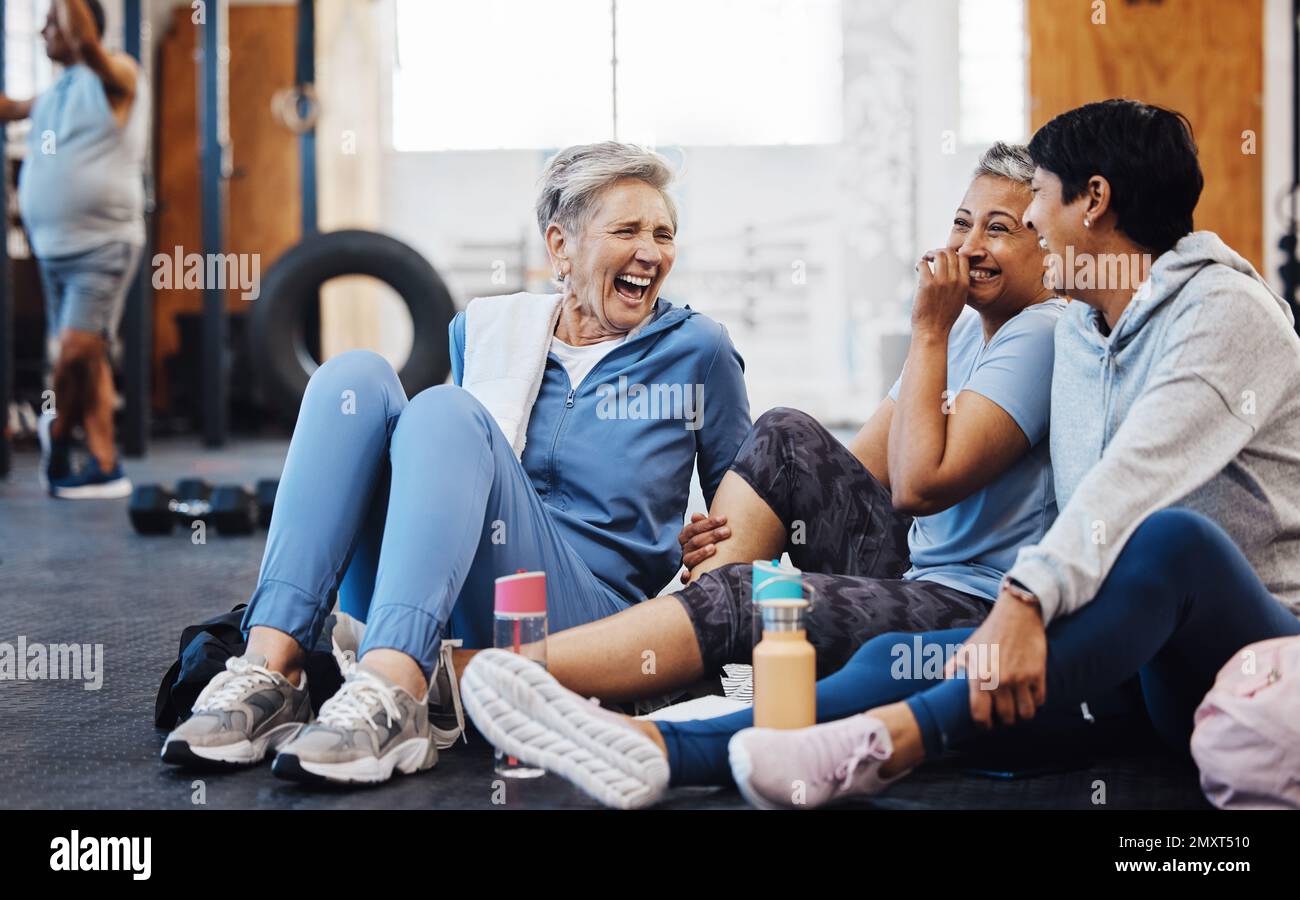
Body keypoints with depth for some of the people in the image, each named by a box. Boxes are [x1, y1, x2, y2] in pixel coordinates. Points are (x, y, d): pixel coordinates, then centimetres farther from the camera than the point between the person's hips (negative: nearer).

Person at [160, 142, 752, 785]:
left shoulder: (696, 349, 9)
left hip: (589, 620, -3)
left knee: (444, 410, -26)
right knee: (355, 376, -15)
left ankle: (391, 698, -48)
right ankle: (269, 671, -31)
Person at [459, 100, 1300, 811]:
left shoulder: (1227, 309, -10)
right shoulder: (1076, 332, 18)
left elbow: (1136, 477, -27)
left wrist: (1028, 601, -38)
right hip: (1141, 663, 7)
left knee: (1173, 538, -39)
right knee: (901, 656, -18)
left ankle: (890, 740, -53)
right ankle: (660, 749, -36)